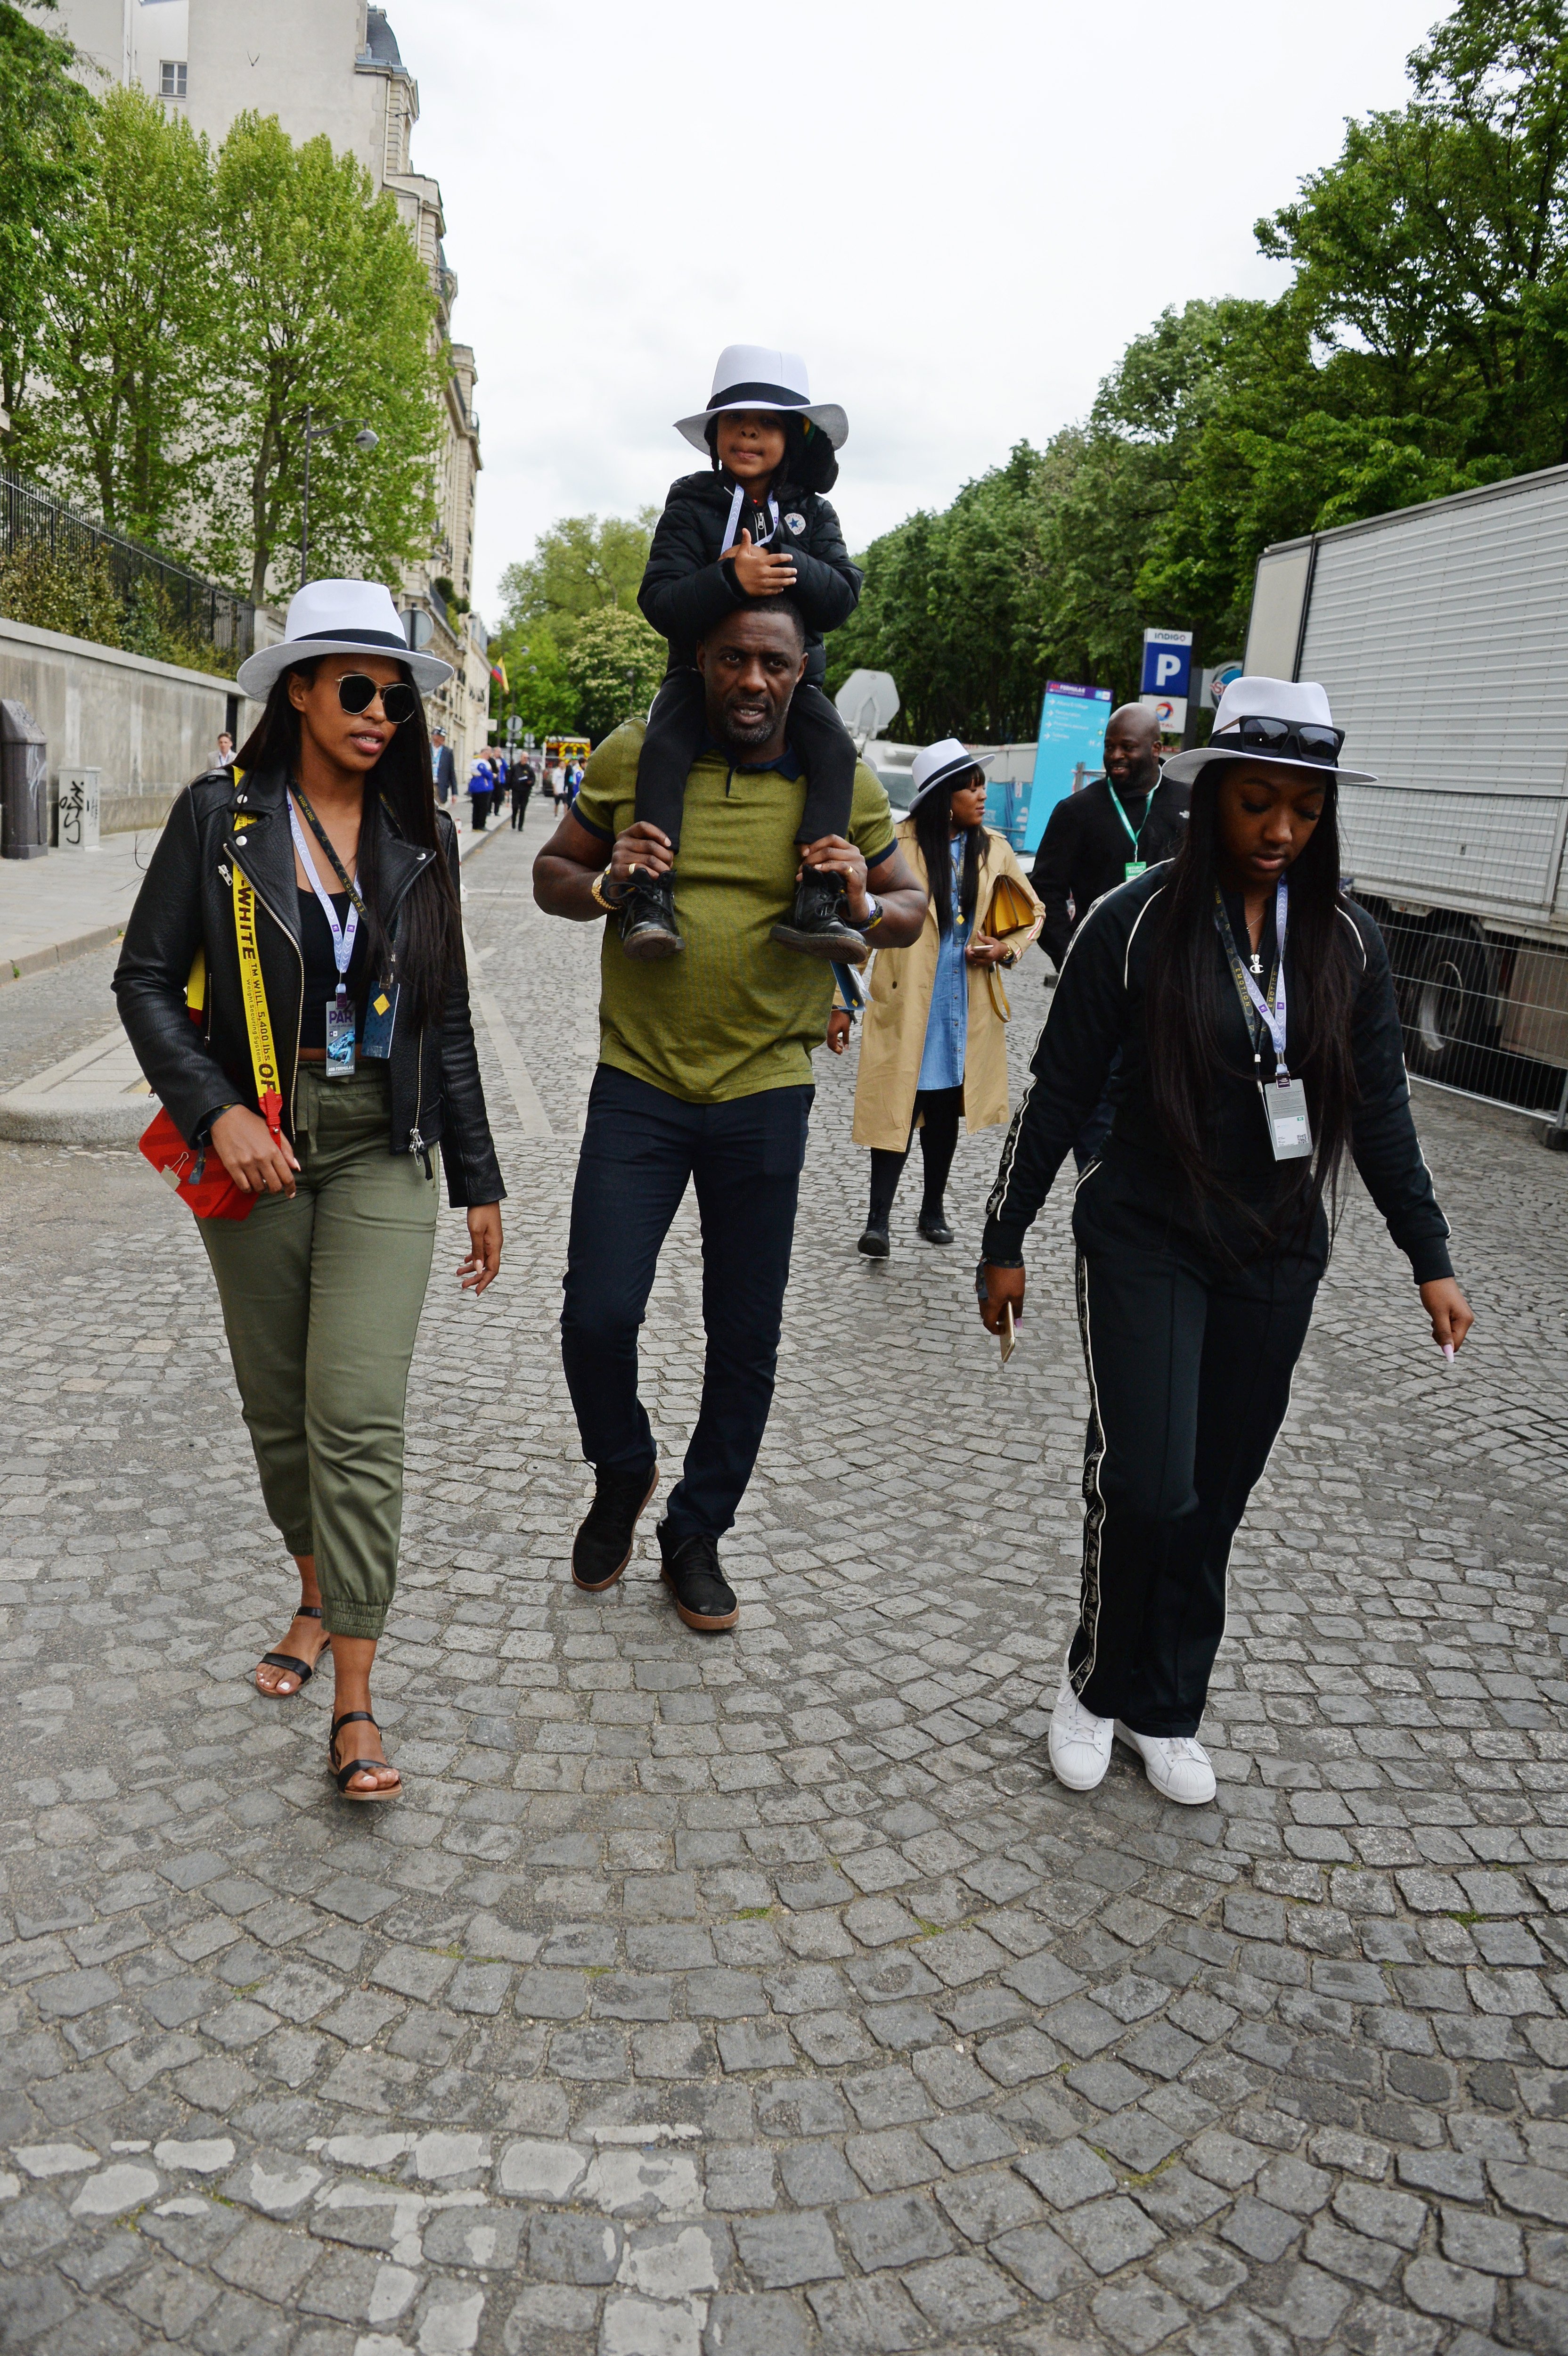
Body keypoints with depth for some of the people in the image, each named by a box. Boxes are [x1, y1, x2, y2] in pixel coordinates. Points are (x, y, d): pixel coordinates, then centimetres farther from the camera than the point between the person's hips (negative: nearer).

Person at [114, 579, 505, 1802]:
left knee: (359, 1416, -9)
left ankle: (355, 1705, -3)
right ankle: (318, 1597, 36)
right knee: (277, 1407, 11)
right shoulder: (219, 816, -1)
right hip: (257, 1153, 0)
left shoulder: (419, 835, 6)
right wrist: (217, 1110, -15)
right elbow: (146, 979, 0)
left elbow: (447, 1021, 10)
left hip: (382, 1158, 0)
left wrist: (481, 1181, 10)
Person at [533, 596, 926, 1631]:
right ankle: (623, 1475, 27)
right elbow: (551, 875, 8)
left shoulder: (844, 786, 0)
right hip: (638, 1081, 0)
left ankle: (697, 1533, 29)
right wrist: (603, 887, -15)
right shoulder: (633, 756, -1)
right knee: (597, 1314, -5)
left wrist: (864, 907, -14)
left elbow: (914, 909, 10)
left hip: (765, 1092, 1)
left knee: (746, 1338, 8)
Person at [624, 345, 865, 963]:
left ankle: (813, 903, -30)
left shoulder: (812, 514, 6)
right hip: (700, 665, -2)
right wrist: (731, 578, -32)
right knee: (664, 746, -30)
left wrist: (785, 565, -27)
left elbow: (842, 596, -9)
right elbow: (660, 601, -15)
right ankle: (649, 898, -33)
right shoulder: (691, 505, -1)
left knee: (836, 750, -24)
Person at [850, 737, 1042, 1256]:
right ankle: (878, 1219, -4)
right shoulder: (899, 845, -6)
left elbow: (1033, 914, 19)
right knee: (899, 1106, -8)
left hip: (966, 1004, 4)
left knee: (944, 1110, 12)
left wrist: (1006, 948, -1)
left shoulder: (992, 849, 7)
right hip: (905, 1000, -4)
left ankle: (933, 1209, 25)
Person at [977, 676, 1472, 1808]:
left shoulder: (1349, 941, 2)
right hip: (1146, 1246, -3)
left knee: (1218, 1497, 10)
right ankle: (1099, 1684, 16)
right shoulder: (1138, 921, -9)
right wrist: (1006, 1239, -1)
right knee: (1147, 1482, -11)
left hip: (1276, 1261, 4)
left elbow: (1380, 1111, 8)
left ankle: (1168, 1712, 28)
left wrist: (1432, 1260, 7)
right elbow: (1060, 1091, -4)